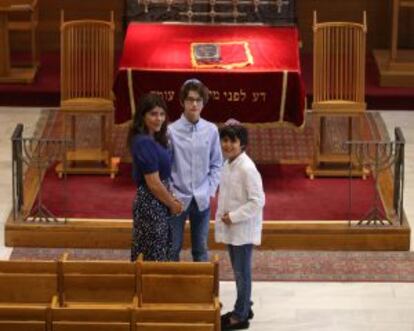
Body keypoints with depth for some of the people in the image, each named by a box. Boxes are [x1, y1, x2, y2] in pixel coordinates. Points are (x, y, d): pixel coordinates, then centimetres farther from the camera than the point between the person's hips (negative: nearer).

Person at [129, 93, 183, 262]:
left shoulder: (153, 140, 10)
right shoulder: (144, 143, -20)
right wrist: (173, 204, -7)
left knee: (148, 257, 15)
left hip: (157, 204, 10)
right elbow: (153, 184, -20)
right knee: (153, 259, -1)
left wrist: (171, 200, 4)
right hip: (151, 205, -10)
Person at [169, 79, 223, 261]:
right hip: (177, 198, -2)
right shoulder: (171, 131, -11)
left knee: (201, 249, 13)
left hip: (202, 200, 2)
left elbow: (216, 164, 6)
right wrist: (170, 194, -8)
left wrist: (210, 191, -1)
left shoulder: (211, 130, -2)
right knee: (173, 248, 7)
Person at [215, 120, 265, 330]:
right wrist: (223, 217, 8)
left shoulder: (247, 168, -20)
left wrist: (234, 217, -20)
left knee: (242, 272, 1)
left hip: (243, 229, -8)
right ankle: (244, 308, 30)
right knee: (238, 271, 18)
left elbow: (257, 201, -22)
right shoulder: (227, 165, 7)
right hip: (231, 228, 8)